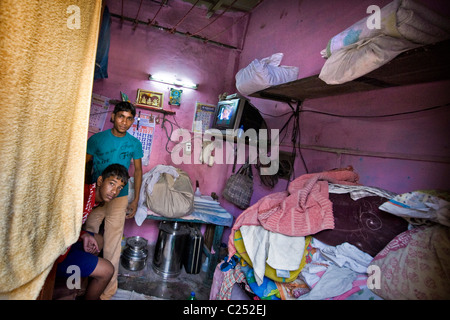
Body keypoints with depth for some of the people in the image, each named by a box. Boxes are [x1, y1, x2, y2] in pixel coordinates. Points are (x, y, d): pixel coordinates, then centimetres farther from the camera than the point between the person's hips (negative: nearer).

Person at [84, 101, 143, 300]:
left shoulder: (134, 143, -2)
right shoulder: (96, 139, -4)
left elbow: (138, 171, 5)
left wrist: (135, 200, 4)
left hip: (119, 198, -1)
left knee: (111, 248, 5)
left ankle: (107, 292, 22)